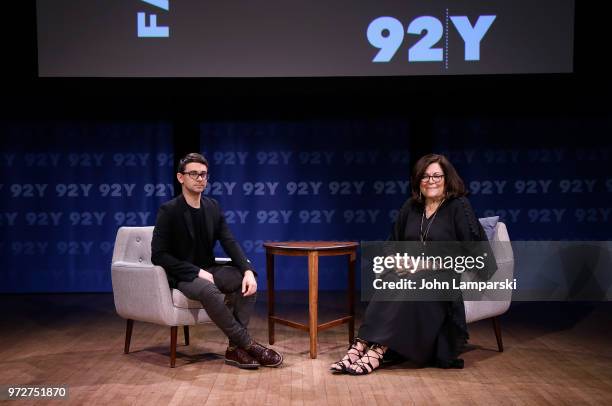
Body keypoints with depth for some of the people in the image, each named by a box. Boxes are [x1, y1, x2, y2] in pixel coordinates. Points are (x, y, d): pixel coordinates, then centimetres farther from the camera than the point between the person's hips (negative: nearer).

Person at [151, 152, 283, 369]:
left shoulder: (212, 207, 6)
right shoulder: (168, 211, -11)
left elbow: (230, 243, 0)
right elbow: (159, 255, -16)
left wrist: (248, 271, -18)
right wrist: (197, 272, -22)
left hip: (207, 270, 6)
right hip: (181, 276, -6)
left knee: (245, 281, -18)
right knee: (210, 291, -36)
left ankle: (235, 347, -16)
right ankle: (248, 344, -23)